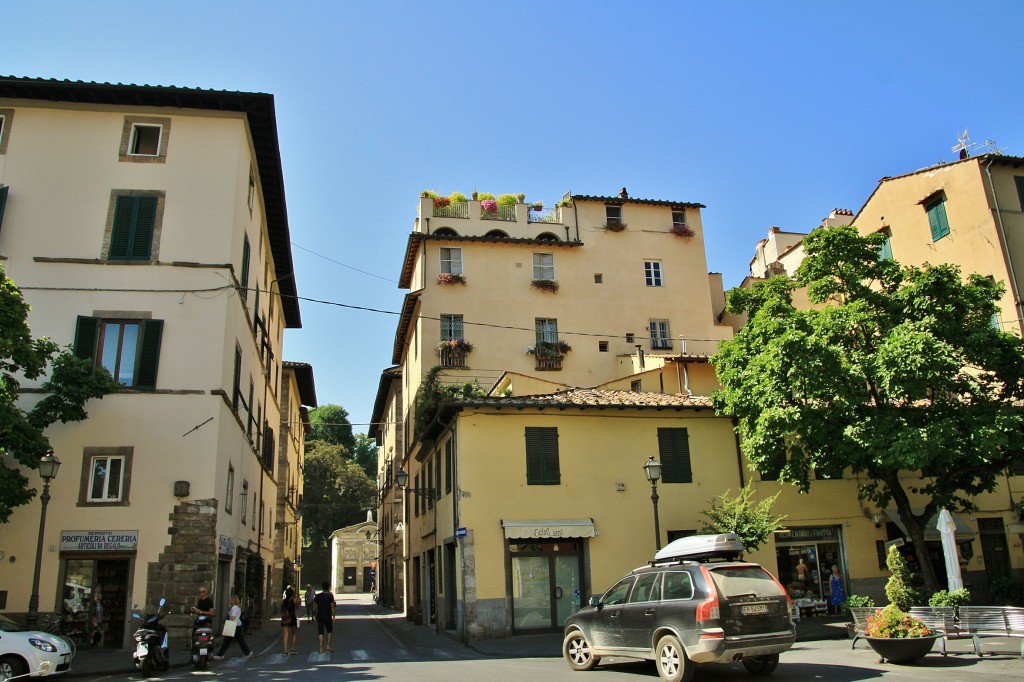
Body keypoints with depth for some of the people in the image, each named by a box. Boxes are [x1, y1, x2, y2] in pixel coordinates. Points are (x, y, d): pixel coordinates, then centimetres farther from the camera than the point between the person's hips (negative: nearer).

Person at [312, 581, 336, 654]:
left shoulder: (317, 596, 4)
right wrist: (333, 617, -7)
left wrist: (315, 615, 16)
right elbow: (332, 607, -12)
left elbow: (314, 607, 5)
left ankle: (321, 649, 0)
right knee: (329, 631, 16)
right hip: (328, 617, -2)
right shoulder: (330, 596, -8)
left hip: (319, 617, 2)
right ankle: (328, 646, 8)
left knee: (320, 632, 5)